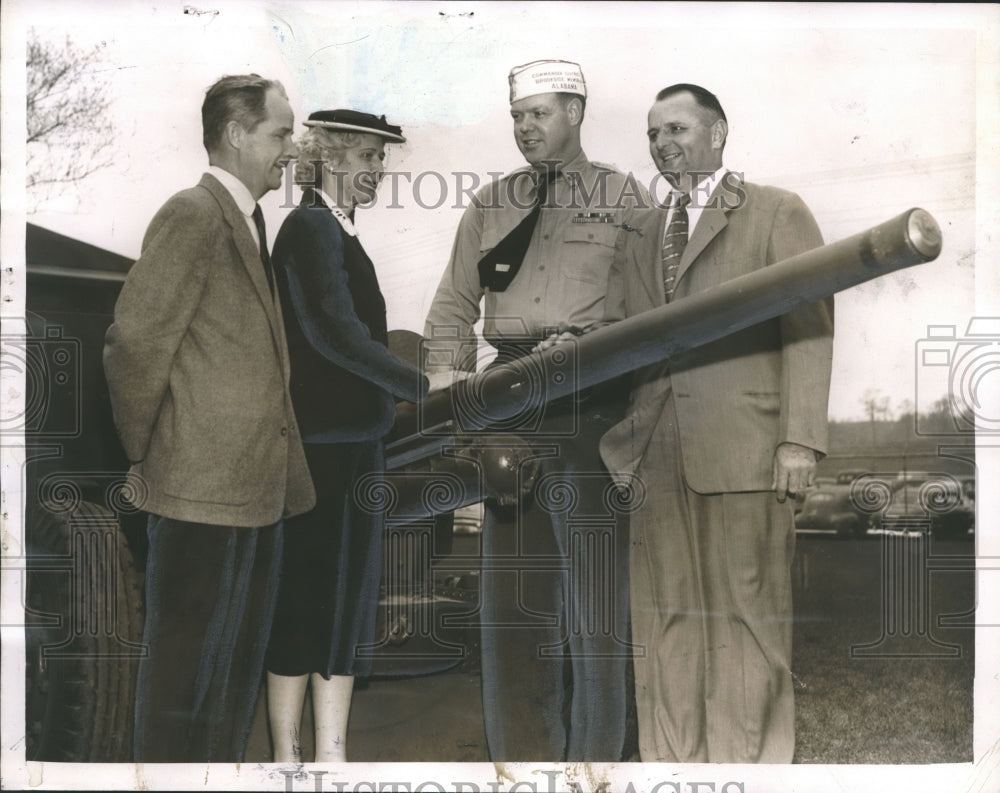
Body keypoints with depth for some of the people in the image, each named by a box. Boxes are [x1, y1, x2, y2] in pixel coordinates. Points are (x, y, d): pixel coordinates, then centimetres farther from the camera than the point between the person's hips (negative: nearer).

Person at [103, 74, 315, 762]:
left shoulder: (247, 221, 16)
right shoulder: (194, 216, -14)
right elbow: (133, 345, -17)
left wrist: (283, 471, 15)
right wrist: (143, 454, -6)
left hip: (256, 490, 9)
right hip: (203, 493, -9)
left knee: (239, 667, 18)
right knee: (187, 672, 3)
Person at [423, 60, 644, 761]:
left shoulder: (625, 198, 6)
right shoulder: (492, 204, 16)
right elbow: (453, 307, 16)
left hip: (592, 407, -3)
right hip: (509, 401, 4)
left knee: (594, 579, 1)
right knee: (512, 588, 6)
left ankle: (595, 755, 13)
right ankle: (521, 753, 18)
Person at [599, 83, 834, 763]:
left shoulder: (778, 213, 6)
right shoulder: (640, 235, 21)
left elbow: (810, 328, -2)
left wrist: (800, 439, -10)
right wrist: (617, 441, 5)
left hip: (743, 449, -4)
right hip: (656, 454, 5)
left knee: (746, 615, 0)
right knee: (666, 616, 6)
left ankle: (752, 758, 12)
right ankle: (672, 759, 16)